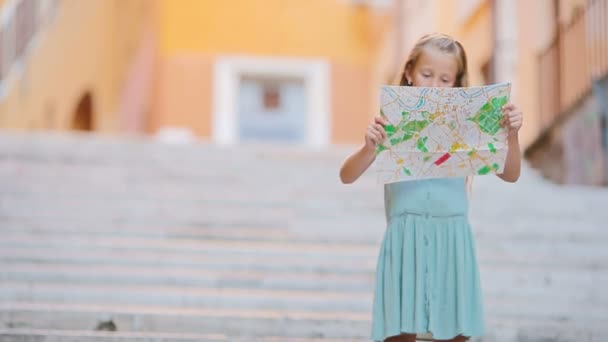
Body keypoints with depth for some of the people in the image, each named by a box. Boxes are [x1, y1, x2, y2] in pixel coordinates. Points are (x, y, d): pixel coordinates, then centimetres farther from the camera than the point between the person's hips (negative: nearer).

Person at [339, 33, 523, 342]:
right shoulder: (393, 126, 1)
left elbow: (510, 174, 8)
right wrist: (369, 148, -23)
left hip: (452, 239, 2)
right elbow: (347, 176, -3)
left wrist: (511, 135, -9)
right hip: (406, 239, -2)